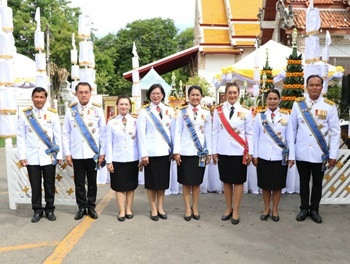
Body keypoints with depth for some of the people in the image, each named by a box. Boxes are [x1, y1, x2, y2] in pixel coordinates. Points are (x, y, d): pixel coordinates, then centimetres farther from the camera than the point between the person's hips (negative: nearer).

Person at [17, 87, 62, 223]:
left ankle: (50, 209, 24)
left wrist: (59, 155, 1)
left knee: (49, 185, 9)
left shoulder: (52, 114, 2)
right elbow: (21, 137, 3)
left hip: (49, 156, 0)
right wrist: (22, 156, -2)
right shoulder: (24, 114, 3)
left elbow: (58, 136, 3)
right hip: (32, 157, 0)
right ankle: (37, 210, 23)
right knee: (35, 186, 8)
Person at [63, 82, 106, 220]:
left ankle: (91, 207, 25)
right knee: (79, 183, 9)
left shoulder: (98, 110, 1)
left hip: (93, 153, 0)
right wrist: (67, 153, 0)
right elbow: (66, 134, 4)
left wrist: (102, 152, -2)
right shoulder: (70, 110, 3)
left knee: (92, 182, 10)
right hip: (76, 154, 1)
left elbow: (103, 132, 2)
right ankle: (81, 207, 24)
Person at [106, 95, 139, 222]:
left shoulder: (135, 122, 0)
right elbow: (108, 143, 0)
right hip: (117, 159, 0)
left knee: (131, 185, 11)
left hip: (132, 159, 1)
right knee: (119, 186, 7)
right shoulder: (111, 123, 0)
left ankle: (129, 209, 26)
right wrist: (108, 161, -4)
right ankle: (122, 211, 19)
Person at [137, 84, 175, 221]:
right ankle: (153, 209, 20)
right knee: (151, 181, 6)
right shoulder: (144, 112, 0)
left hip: (165, 151, 3)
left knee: (163, 180, 11)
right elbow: (141, 134, -4)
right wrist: (143, 154, -10)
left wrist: (175, 150, 2)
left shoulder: (170, 110, 8)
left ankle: (160, 207, 25)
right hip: (151, 152, -2)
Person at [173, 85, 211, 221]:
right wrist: (176, 151, -7)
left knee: (197, 181, 10)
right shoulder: (182, 112, 2)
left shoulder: (206, 113, 7)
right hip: (185, 152, -1)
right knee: (186, 182, 6)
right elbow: (177, 132, -1)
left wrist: (209, 152, 4)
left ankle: (195, 207, 24)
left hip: (200, 152, 1)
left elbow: (208, 133, 7)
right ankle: (187, 208, 19)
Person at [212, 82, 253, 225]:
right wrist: (214, 151, 2)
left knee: (238, 181, 5)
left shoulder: (245, 112, 1)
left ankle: (235, 211, 18)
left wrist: (250, 152, -1)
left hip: (239, 152, -1)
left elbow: (249, 133, 3)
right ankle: (228, 208, 26)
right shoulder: (218, 111, 3)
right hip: (223, 151, 1)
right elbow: (215, 132, 4)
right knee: (226, 181, 11)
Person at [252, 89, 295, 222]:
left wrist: (291, 156, 0)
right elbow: (255, 136, 2)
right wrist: (255, 155, -1)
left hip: (280, 156, 0)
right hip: (263, 156, 0)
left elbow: (290, 137, 2)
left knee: (277, 185, 9)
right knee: (265, 185, 10)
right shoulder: (259, 116, 1)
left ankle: (275, 210, 27)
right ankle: (266, 209, 28)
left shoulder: (285, 116, 2)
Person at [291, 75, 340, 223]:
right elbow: (292, 128, 2)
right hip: (302, 152, 0)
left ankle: (314, 210, 30)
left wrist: (333, 154, -5)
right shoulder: (298, 104, -1)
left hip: (320, 153, 0)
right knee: (304, 182, 14)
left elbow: (335, 132, -2)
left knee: (317, 183, 13)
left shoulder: (329, 106, -2)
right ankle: (304, 208, 30)